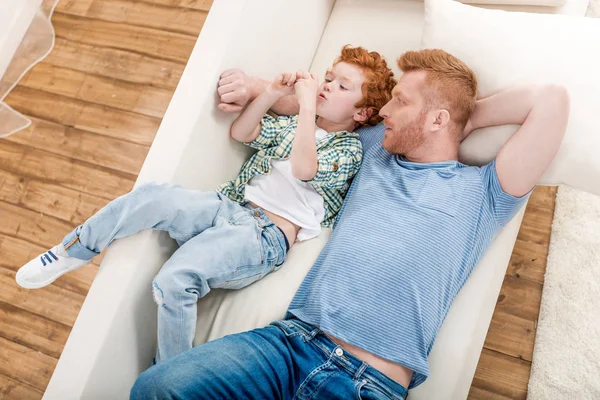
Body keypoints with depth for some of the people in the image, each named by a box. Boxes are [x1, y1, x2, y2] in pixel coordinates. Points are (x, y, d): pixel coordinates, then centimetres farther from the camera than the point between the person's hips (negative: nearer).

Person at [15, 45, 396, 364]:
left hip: (266, 237, -6)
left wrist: (307, 105, -16)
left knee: (175, 280, -27)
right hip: (228, 206, 6)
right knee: (153, 196, -22)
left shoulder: (350, 149, 2)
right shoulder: (294, 122, 21)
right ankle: (71, 252, -2)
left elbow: (304, 170, -18)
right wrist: (273, 92, 5)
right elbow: (240, 133, 15)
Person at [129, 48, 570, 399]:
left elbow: (552, 99, -7)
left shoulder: (482, 193, 4)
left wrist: (471, 116, 6)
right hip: (292, 339, 5)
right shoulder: (377, 146, 19)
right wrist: (257, 89, 23)